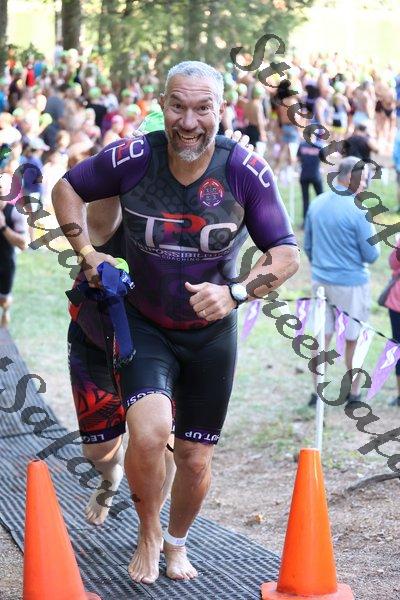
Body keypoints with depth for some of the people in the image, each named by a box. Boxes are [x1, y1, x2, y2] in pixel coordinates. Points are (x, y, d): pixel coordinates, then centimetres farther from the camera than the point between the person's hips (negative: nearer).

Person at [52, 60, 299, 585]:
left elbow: (287, 256, -12)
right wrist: (86, 253, -7)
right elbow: (68, 189, 3)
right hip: (144, 326, -1)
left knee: (196, 459, 10)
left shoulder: (247, 172, -17)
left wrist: (235, 293, -27)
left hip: (212, 334, 1)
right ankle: (147, 532, 7)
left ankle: (177, 542, 42)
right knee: (149, 433, -25)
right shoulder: (132, 159, -16)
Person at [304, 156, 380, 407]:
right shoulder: (358, 210, -18)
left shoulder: (316, 204, 2)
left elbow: (307, 246, 13)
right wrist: (374, 233, 7)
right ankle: (354, 394, 19)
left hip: (321, 281, 5)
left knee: (322, 337, 13)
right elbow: (371, 255, -12)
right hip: (351, 284, -5)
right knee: (354, 340, 9)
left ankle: (317, 393, 18)